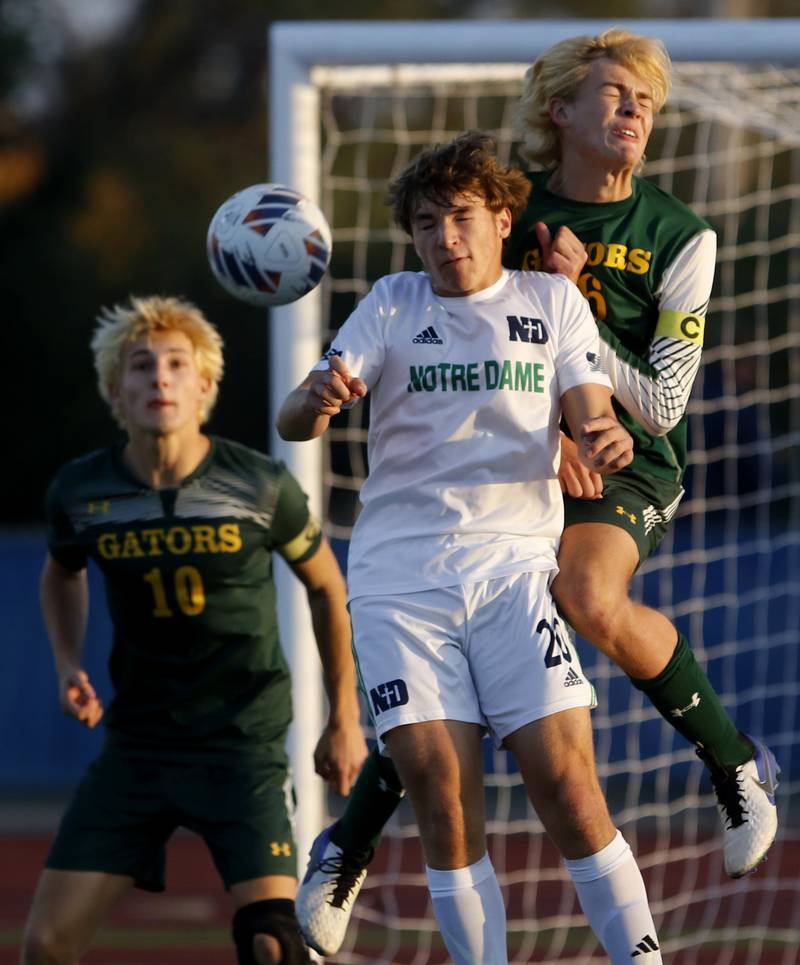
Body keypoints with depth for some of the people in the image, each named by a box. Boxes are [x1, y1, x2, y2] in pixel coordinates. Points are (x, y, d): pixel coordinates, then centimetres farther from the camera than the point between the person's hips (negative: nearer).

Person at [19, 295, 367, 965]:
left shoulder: (260, 486, -10)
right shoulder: (82, 493, -4)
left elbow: (325, 586, 7)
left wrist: (344, 720, 10)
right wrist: (69, 666, 4)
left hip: (243, 740, -3)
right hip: (136, 743, 3)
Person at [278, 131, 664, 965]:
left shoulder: (552, 300, 12)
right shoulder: (393, 305, 11)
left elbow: (592, 420, 7)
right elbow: (292, 422, 3)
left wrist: (608, 442, -18)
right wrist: (317, 400, -22)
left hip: (512, 563, -1)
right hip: (399, 575, 1)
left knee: (566, 783, -12)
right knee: (442, 794, -9)